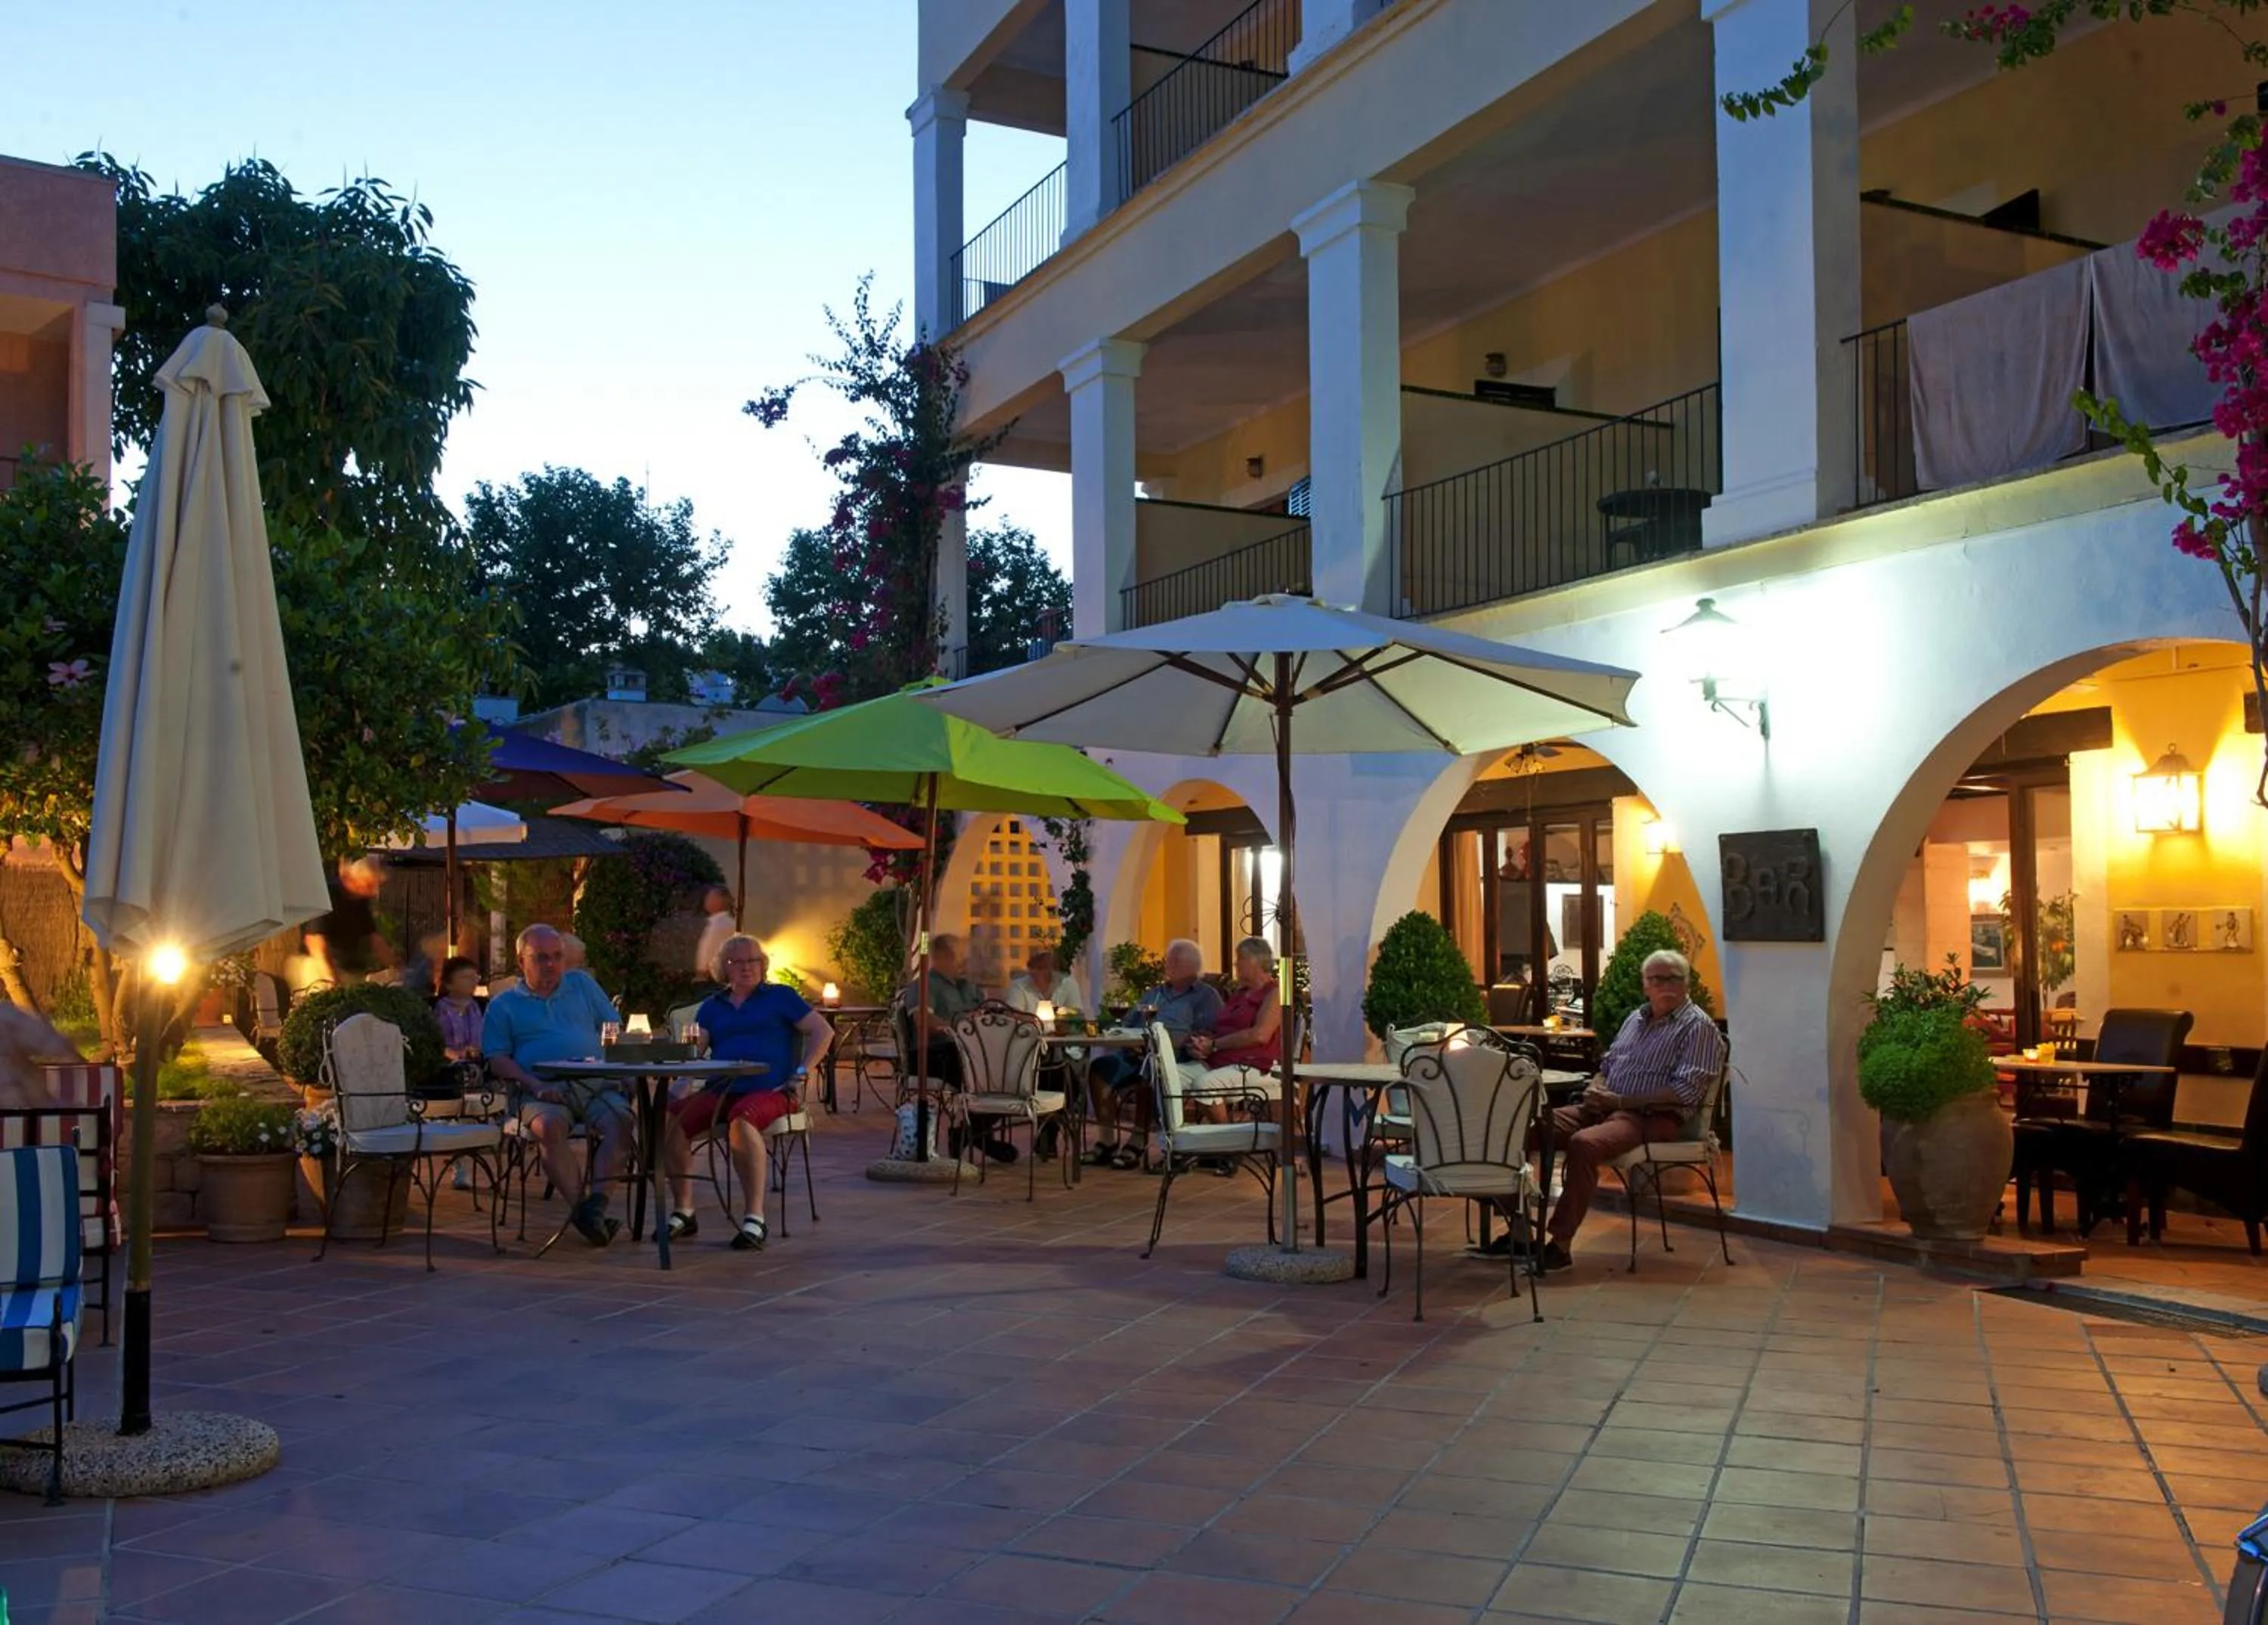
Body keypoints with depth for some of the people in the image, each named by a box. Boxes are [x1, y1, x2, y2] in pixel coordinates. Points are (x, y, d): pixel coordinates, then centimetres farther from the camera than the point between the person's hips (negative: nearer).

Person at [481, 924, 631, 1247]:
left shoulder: (582, 986, 25)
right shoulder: (503, 1005, 19)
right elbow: (498, 1059, 7)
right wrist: (536, 1086, -10)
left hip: (596, 1084, 2)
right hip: (543, 1091, -2)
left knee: (620, 1119, -31)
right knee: (549, 1125, -36)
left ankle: (596, 1199, -39)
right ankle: (580, 1205, -35)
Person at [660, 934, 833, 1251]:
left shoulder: (780, 997, 13)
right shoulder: (712, 1006, 24)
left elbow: (824, 1032, 7)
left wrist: (801, 1074, -4)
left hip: (769, 1090, -4)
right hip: (720, 1090, 4)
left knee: (741, 1120, -39)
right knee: (670, 1118, -24)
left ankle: (754, 1218, -37)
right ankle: (682, 1211, -12)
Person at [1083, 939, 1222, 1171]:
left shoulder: (1206, 996, 9)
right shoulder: (1154, 993, 31)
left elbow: (1206, 1037, -6)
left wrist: (1175, 1042, -21)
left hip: (1178, 1060, -7)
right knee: (1100, 1067, -19)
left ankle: (1138, 1142, -28)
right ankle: (1106, 1140, -18)